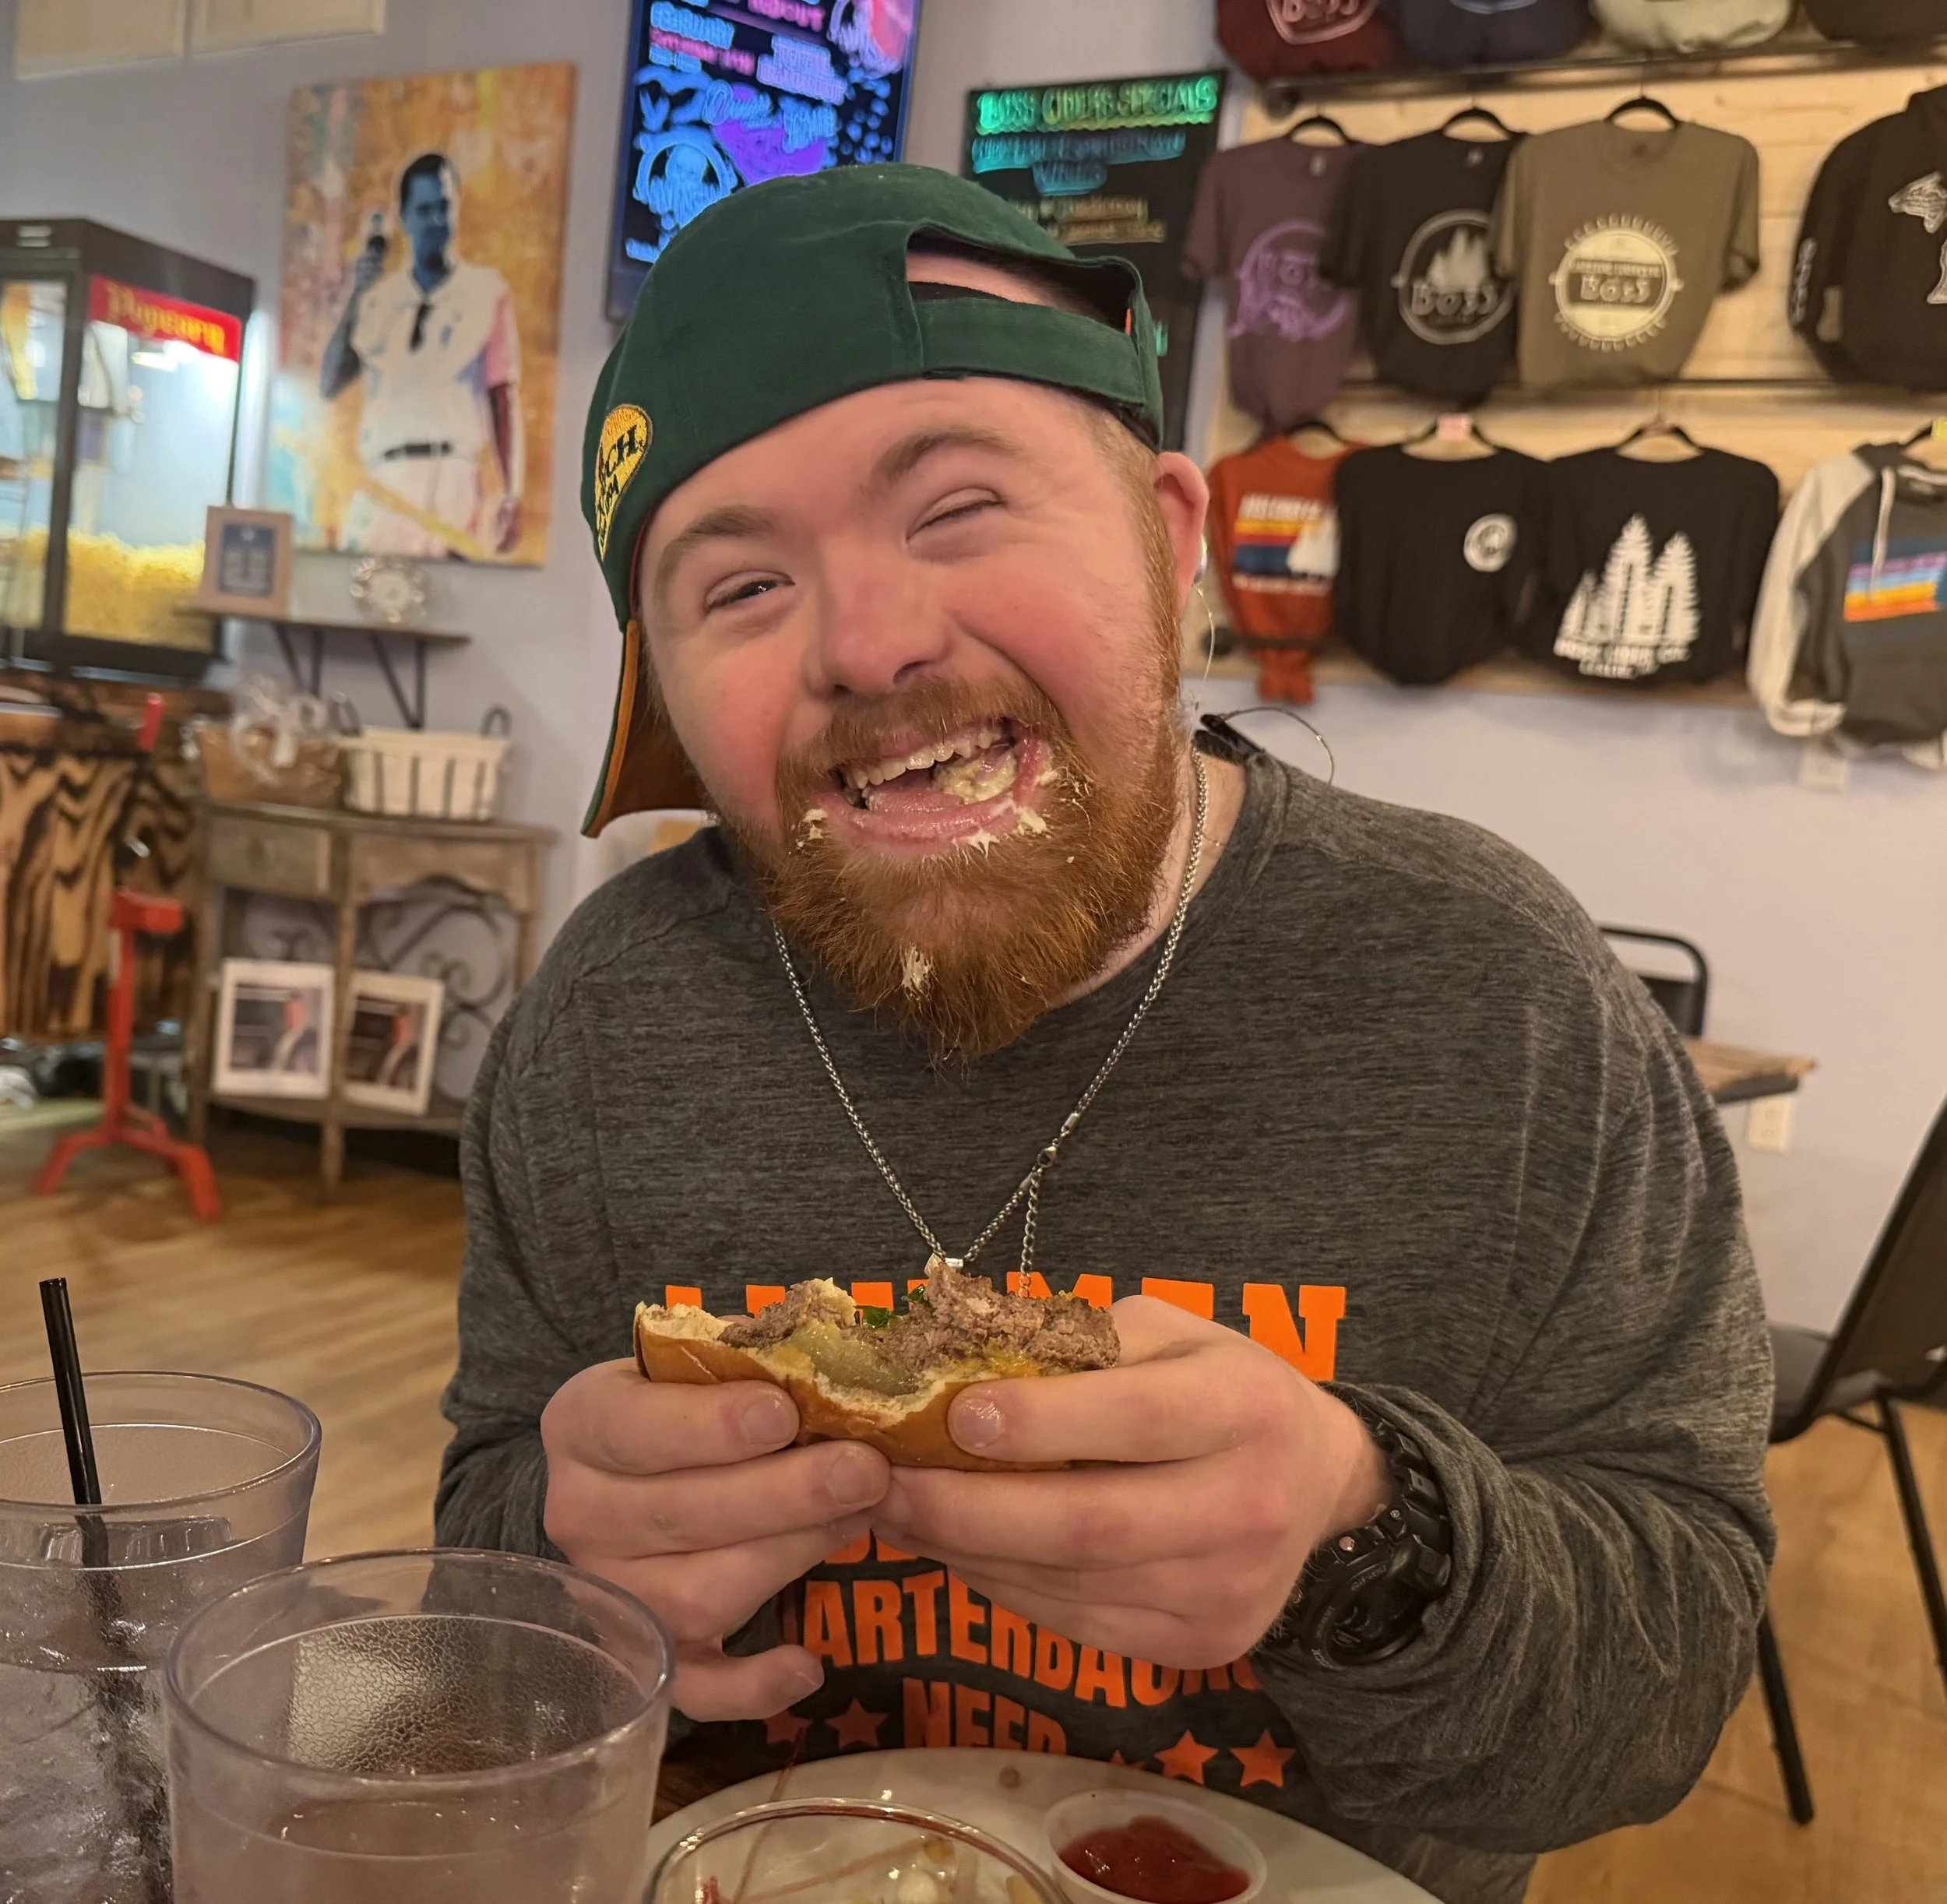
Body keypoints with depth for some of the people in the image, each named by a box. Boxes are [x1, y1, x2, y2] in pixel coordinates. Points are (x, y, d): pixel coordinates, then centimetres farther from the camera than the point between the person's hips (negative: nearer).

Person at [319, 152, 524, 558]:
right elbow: (329, 386, 10)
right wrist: (355, 298, 3)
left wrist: (512, 496, -7)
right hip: (381, 483, 3)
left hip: (451, 479, -3)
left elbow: (504, 400, 2)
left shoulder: (486, 290, 7)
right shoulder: (378, 296, 15)